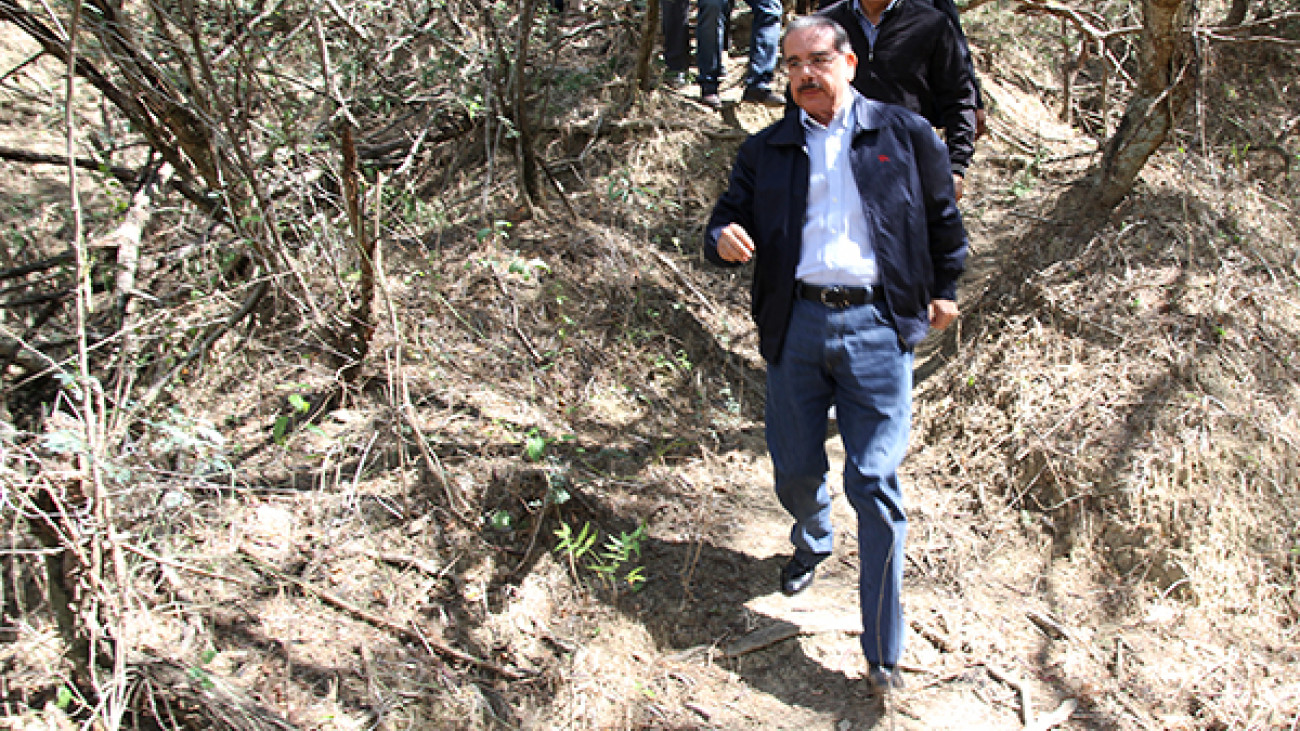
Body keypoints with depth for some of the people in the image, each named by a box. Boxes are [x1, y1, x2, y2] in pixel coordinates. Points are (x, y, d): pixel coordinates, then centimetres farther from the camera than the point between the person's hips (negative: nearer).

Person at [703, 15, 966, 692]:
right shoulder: (766, 150, 12)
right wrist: (722, 239, -13)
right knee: (794, 468, 11)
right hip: (795, 325, 3)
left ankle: (883, 654, 7)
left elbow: (944, 218, 17)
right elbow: (729, 215, 10)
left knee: (874, 483, -4)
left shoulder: (905, 134, 8)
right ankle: (811, 542, 48)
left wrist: (944, 289, 20)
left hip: (876, 327, -2)